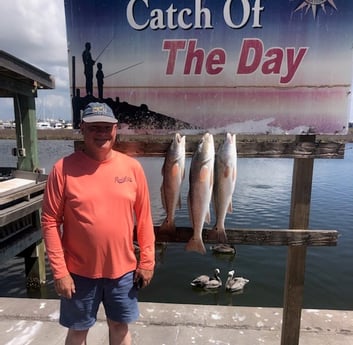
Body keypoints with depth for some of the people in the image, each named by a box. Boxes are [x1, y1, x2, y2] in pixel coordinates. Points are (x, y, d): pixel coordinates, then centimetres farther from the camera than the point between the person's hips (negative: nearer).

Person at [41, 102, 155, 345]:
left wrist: (147, 261, 0)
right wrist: (59, 271, -9)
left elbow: (144, 217, -1)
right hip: (79, 272, -1)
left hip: (123, 270, 2)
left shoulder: (132, 167, -6)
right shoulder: (64, 169, -11)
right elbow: (50, 222, -8)